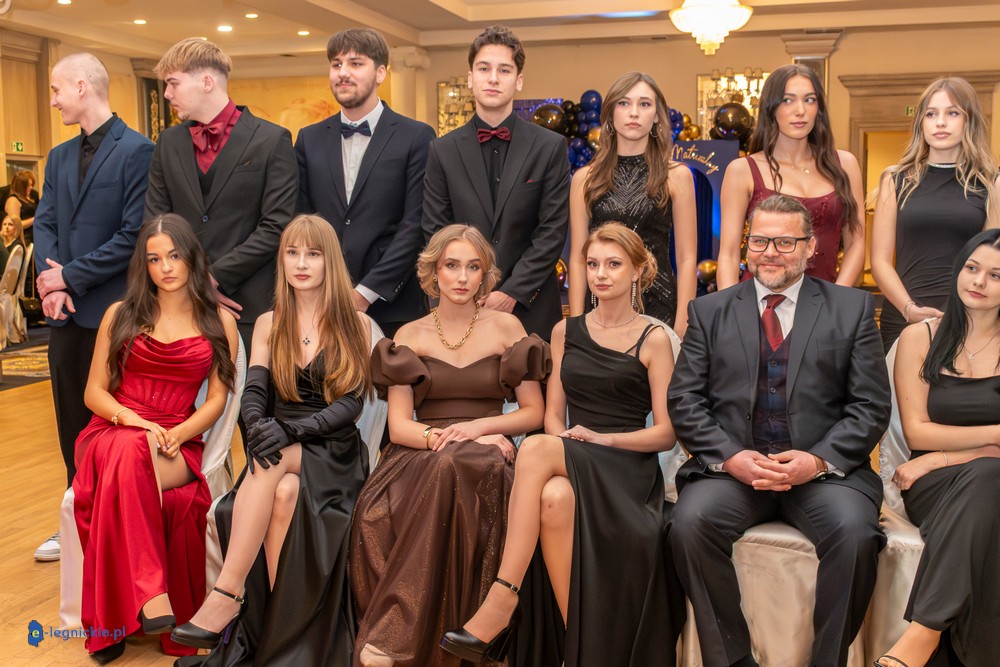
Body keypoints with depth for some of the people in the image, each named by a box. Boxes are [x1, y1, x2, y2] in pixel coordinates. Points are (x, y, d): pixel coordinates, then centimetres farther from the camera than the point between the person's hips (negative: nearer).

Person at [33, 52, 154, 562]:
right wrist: (50, 280, -8)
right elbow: (44, 224, 11)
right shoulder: (59, 157, 15)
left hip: (111, 311, -7)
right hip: (65, 312, 7)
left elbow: (134, 235, -15)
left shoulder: (137, 151, -9)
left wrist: (70, 277, -13)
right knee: (72, 424, 13)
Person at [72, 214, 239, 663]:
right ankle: (150, 595, -43)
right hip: (112, 433, 1)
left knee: (127, 474, -37)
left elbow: (216, 400, 6)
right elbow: (94, 392, 11)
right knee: (131, 451, -39)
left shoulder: (220, 322, 11)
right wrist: (130, 420, -11)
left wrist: (177, 433, -13)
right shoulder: (121, 315, 13)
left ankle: (115, 621, -25)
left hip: (177, 445, 0)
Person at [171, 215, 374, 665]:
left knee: (279, 478, -35)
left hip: (333, 453, -2)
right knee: (283, 493, -34)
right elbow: (253, 394, 1)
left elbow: (351, 404, -5)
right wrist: (259, 426, -24)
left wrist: (289, 429, -21)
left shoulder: (357, 325, 4)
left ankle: (225, 596, -31)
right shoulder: (269, 324, 13)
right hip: (278, 448, 2)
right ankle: (276, 627, -28)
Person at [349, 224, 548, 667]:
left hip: (486, 455, -1)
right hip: (418, 456, 1)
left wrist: (479, 427, -9)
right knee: (378, 514, -36)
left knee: (455, 466, -39)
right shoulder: (410, 336, 11)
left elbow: (533, 413, 9)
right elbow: (398, 426, 3)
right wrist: (441, 436, -16)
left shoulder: (506, 328, 10)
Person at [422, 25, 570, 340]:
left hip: (530, 304, -1)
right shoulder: (443, 151, 4)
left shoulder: (551, 147, 0)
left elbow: (553, 231, -4)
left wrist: (512, 293, -11)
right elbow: (435, 232, 3)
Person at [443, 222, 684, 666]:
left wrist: (603, 438, -14)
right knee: (555, 498, -36)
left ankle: (502, 599, -34)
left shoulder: (653, 340, 5)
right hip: (568, 462, 4)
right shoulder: (565, 332, 17)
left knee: (535, 448, -35)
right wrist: (565, 439, -7)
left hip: (627, 467, -4)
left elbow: (666, 433, 1)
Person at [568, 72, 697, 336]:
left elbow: (686, 259, 0)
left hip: (659, 306, -1)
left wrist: (682, 327, -6)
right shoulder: (585, 178, 5)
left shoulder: (677, 176, 1)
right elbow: (578, 258, 4)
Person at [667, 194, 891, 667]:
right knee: (690, 521, -28)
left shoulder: (852, 308, 11)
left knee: (854, 531, -30)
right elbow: (684, 400, 5)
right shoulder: (709, 311, 13)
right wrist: (730, 457, -11)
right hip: (732, 465, 1)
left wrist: (820, 460, -11)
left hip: (825, 468, 0)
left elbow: (871, 406, 4)